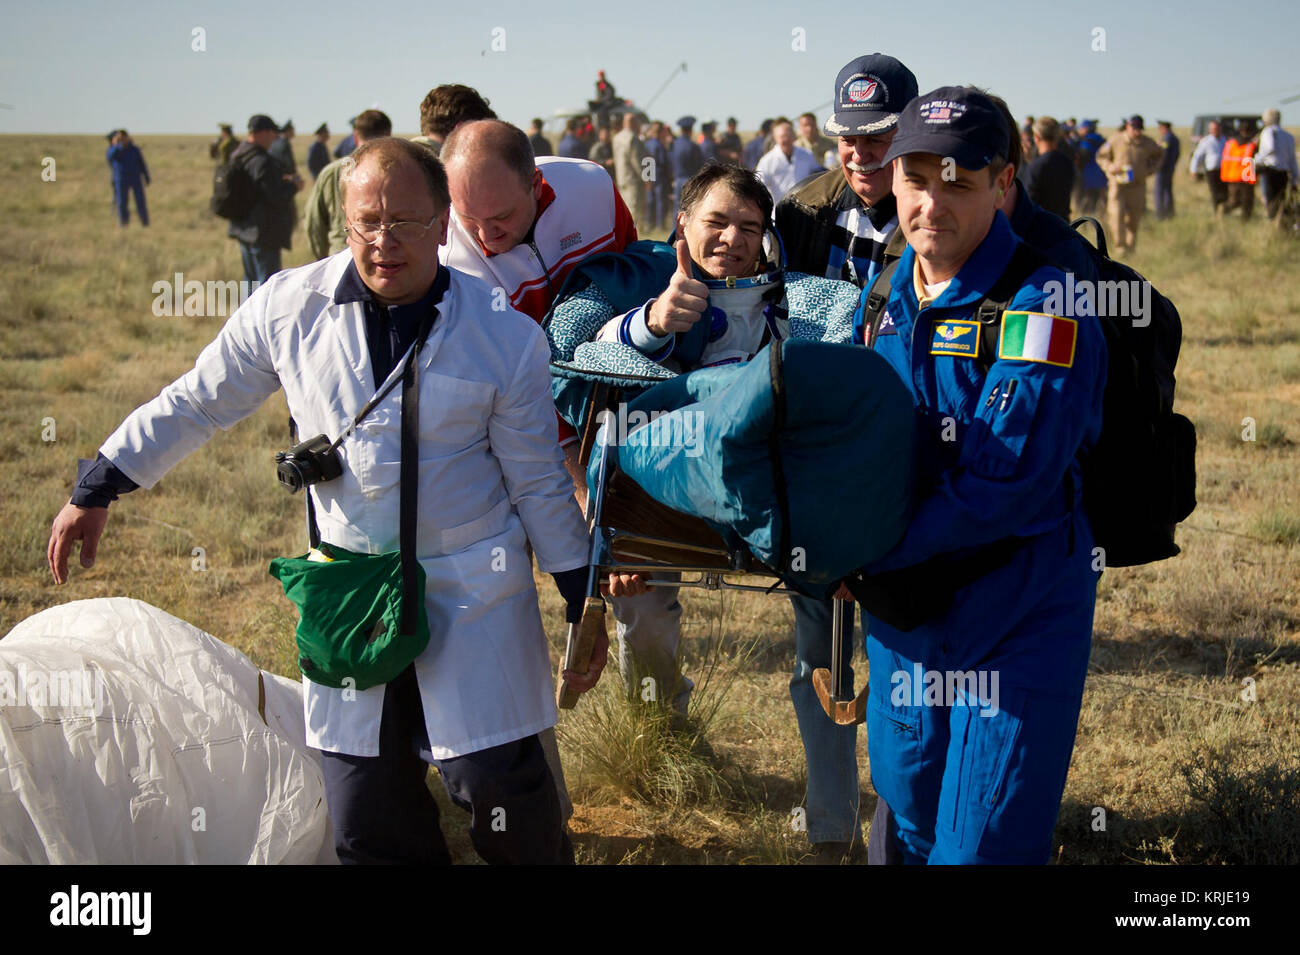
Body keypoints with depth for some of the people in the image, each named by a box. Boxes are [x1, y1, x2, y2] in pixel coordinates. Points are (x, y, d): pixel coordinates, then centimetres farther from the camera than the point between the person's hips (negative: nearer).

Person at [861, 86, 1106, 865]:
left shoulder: (1044, 309, -18)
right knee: (912, 827, 19)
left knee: (981, 844, -1)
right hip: (904, 610, 6)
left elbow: (1001, 487, -24)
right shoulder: (881, 298, 5)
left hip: (1018, 619, -6)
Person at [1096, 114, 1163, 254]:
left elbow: (1157, 157, 22)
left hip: (1138, 186, 2)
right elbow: (1101, 156, 6)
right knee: (1117, 215, -16)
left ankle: (1130, 247, 21)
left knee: (1134, 220, 5)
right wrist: (1110, 167, -12)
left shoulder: (1148, 143, 1)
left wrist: (1149, 170, 5)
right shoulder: (1115, 140, -5)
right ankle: (1120, 248, -11)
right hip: (1118, 184, -2)